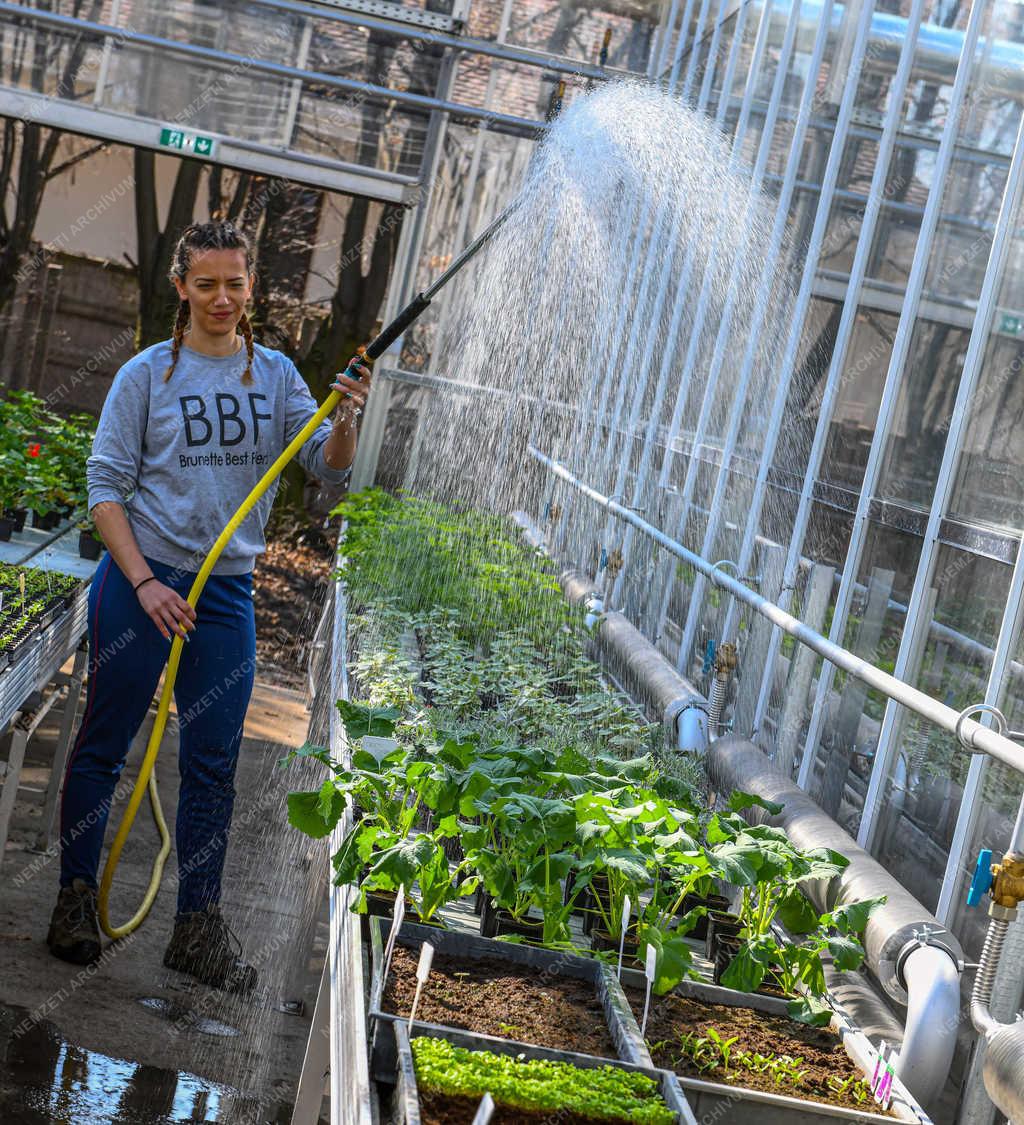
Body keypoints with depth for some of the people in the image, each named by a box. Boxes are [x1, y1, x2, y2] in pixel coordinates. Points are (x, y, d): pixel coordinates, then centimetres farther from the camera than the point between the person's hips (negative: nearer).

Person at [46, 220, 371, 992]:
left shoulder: (275, 375, 5)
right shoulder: (147, 374, -4)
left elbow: (328, 470, -1)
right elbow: (105, 486, -4)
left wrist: (345, 421, -23)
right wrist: (144, 583, -14)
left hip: (227, 591, 3)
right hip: (139, 581, -3)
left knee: (214, 765, 6)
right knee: (103, 746, 4)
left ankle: (200, 928, 14)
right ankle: (77, 899, 17)